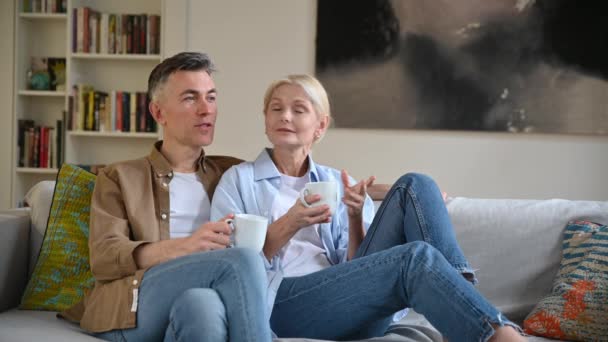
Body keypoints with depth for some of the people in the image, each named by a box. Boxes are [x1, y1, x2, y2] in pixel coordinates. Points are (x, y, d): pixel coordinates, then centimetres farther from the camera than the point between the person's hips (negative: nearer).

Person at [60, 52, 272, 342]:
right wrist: (183, 247, -17)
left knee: (201, 304, -38)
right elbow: (104, 257, 1)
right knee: (242, 259, -30)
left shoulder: (234, 173, 27)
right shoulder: (119, 177, 18)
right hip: (136, 306, -2)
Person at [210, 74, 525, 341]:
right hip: (282, 304, -4)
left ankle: (459, 287, -29)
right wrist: (289, 226, -12)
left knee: (414, 187, -13)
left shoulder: (338, 183, 22)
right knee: (416, 257, -31)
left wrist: (355, 217, -4)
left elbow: (354, 267, 14)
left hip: (351, 300, 4)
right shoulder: (238, 180, 14)